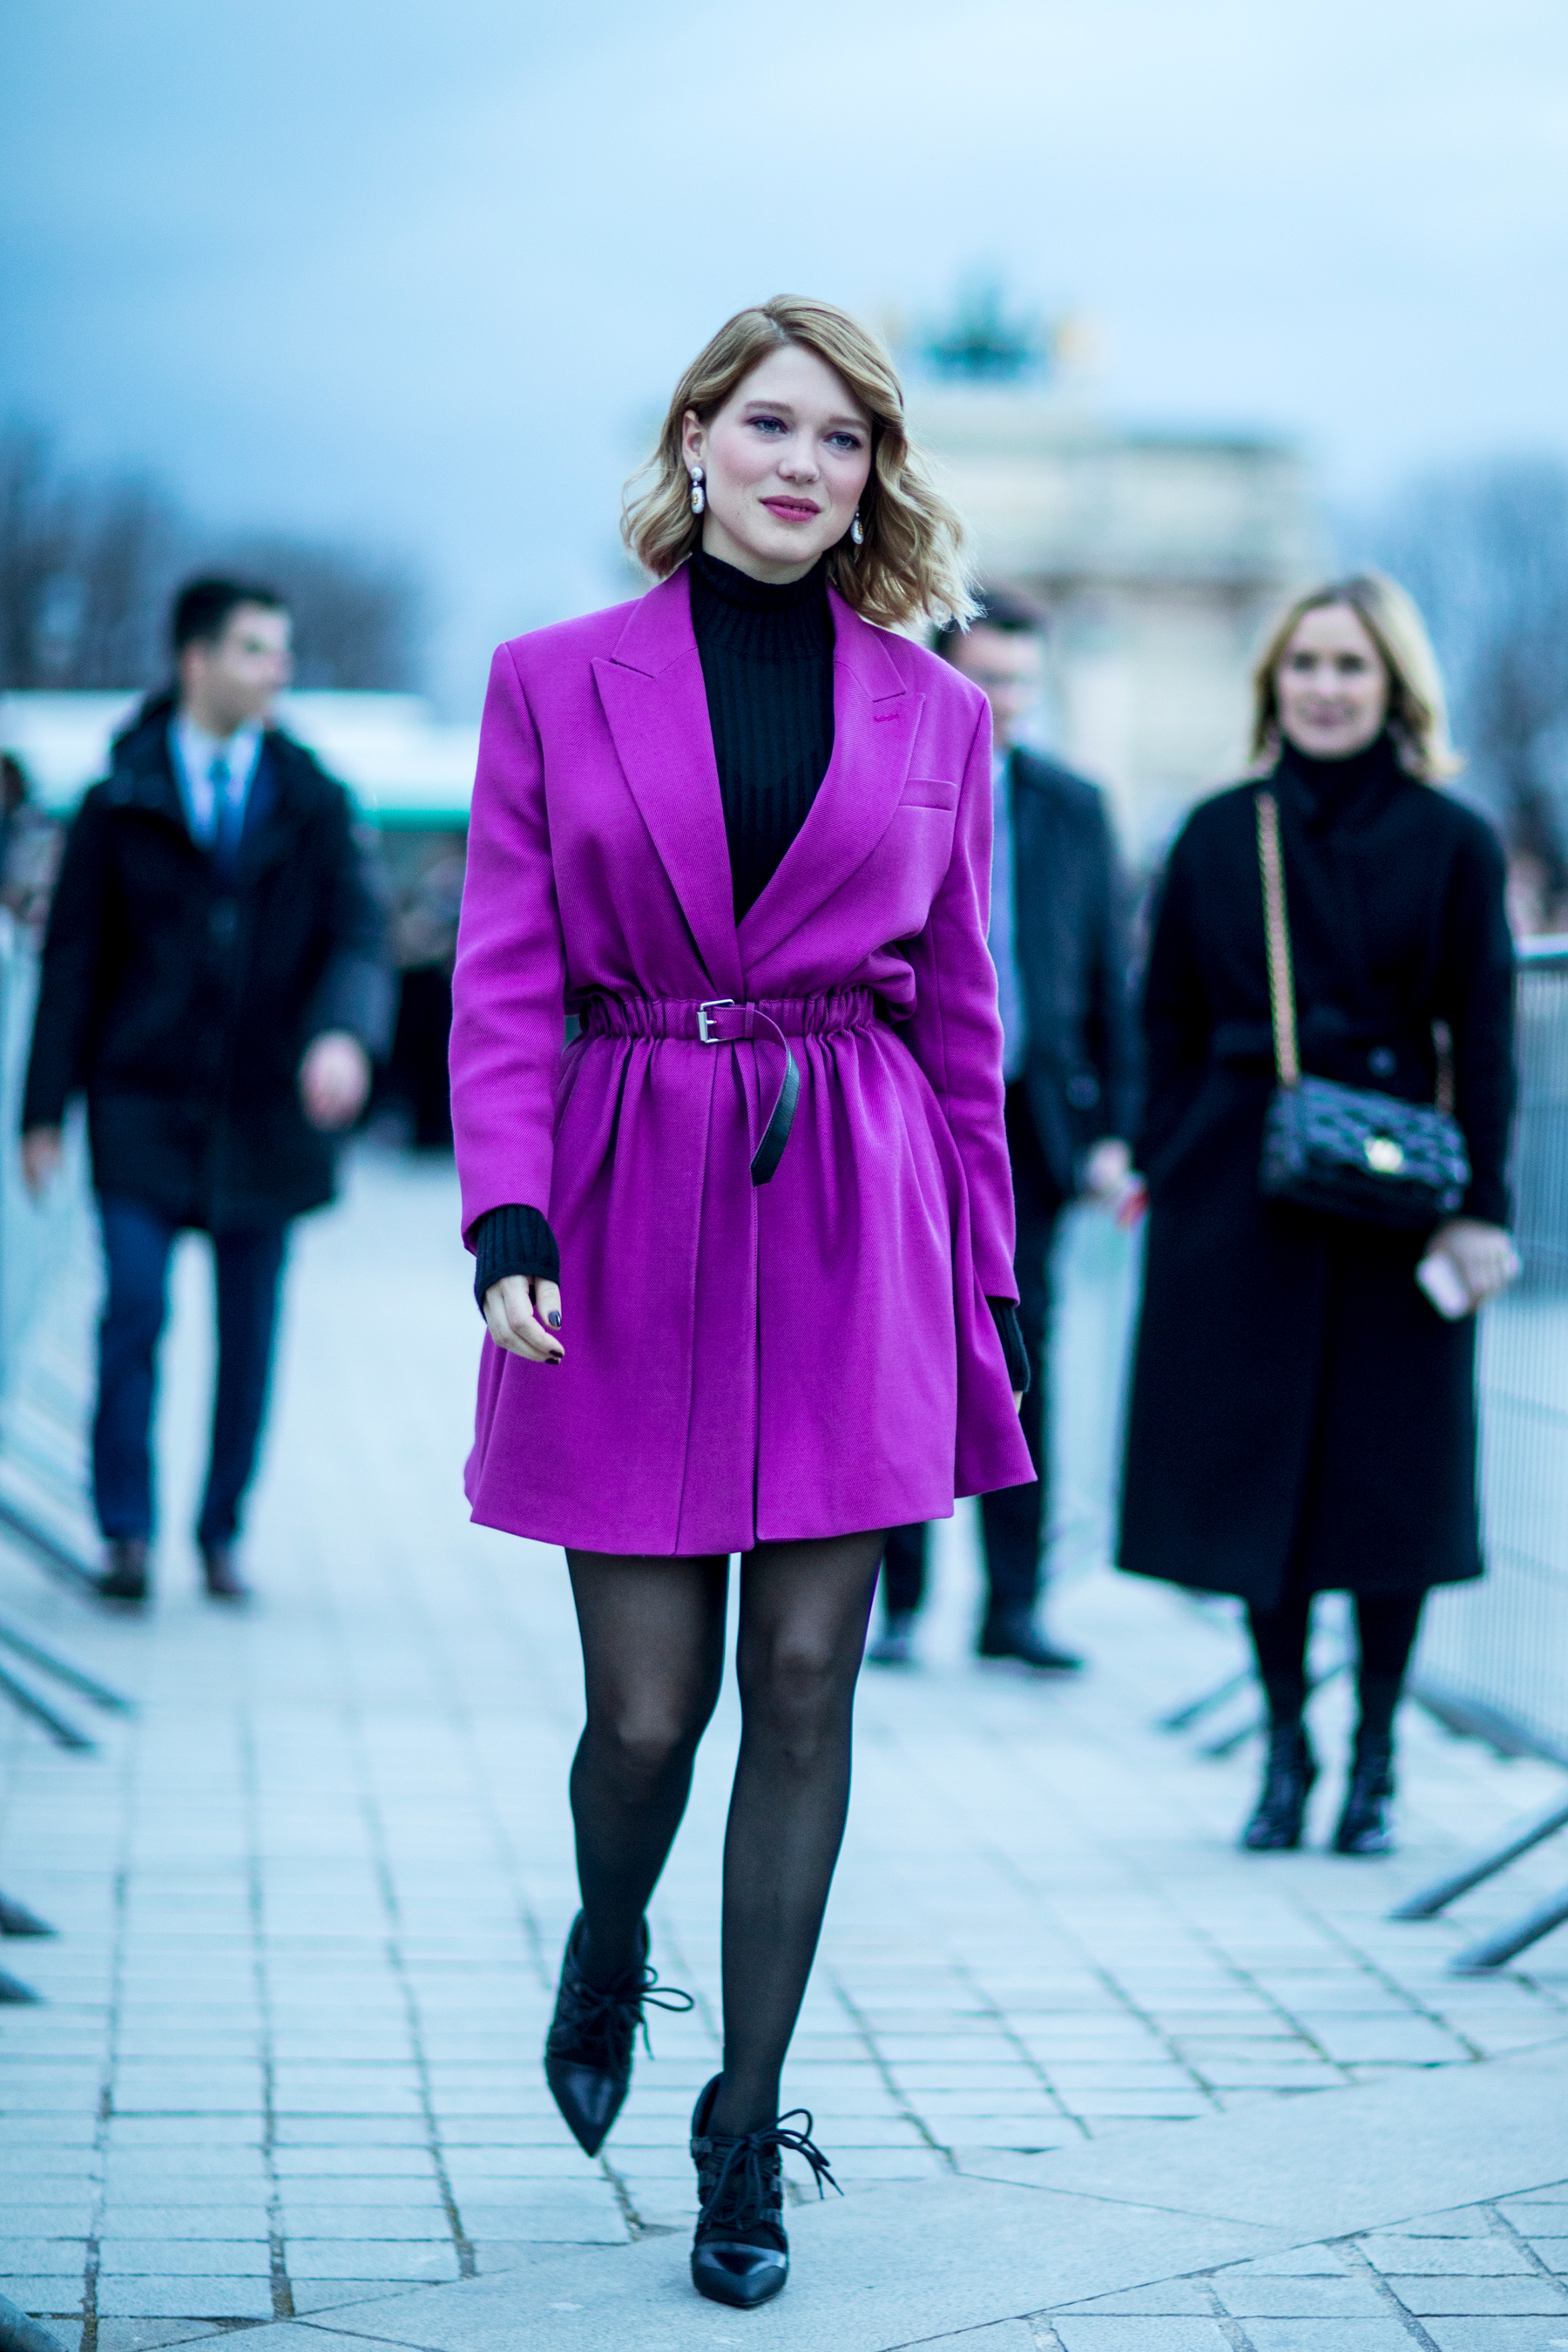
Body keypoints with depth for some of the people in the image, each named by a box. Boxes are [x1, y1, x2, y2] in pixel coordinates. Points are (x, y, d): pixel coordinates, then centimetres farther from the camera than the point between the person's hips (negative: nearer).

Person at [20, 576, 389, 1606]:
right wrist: (46, 1110, 0)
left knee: (250, 1332, 6)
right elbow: (73, 958, 4)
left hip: (265, 1106, 2)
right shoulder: (120, 804, 3)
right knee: (135, 1307, -12)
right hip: (145, 1099, -2)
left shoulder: (314, 806, 7)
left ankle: (222, 1534, 18)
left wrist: (345, 1032, -25)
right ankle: (128, 1535, -3)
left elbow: (357, 936, -3)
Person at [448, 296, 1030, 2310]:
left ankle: (746, 2130, 13)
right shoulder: (554, 683, 4)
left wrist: (979, 1284, 9)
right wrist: (508, 1219, -14)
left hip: (851, 1231, 1)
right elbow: (503, 980, 0)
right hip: (632, 1223, -1)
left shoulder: (934, 712, 7)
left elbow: (959, 1013, 11)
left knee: (805, 1689, 1)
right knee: (648, 1709, 0)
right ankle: (606, 1958, 34)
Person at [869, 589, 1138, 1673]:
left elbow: (1109, 977, 10)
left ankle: (1013, 1605, 8)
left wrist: (1114, 1128, 4)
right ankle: (895, 1603, 10)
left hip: (1030, 1122, 2)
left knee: (1017, 1363, 2)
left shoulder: (1075, 808, 9)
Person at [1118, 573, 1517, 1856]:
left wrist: (1481, 1207, -6)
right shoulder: (1220, 835, 6)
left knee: (1392, 1475, 3)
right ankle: (1286, 1748, 18)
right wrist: (1163, 1170, 2)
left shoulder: (1452, 843, 0)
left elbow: (1484, 1040, -1)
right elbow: (1170, 1022, 8)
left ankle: (1375, 1760, 16)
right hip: (1240, 1196, 2)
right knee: (1254, 1468, 4)